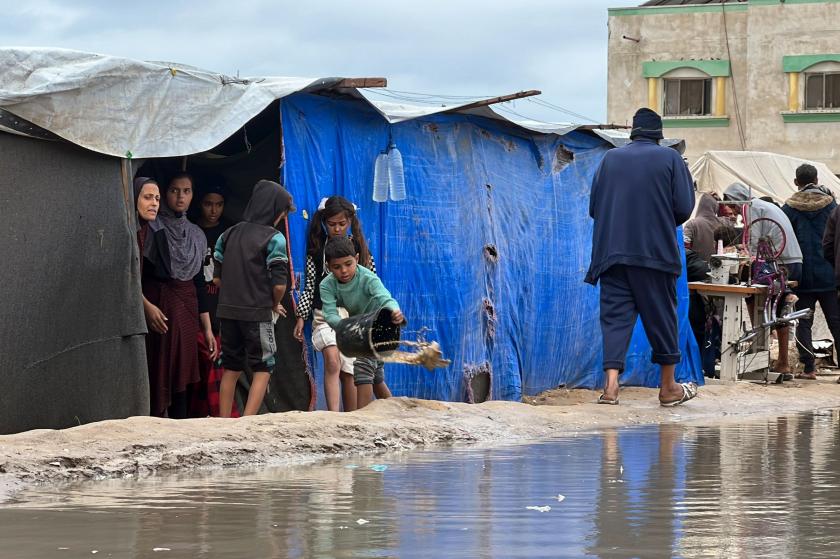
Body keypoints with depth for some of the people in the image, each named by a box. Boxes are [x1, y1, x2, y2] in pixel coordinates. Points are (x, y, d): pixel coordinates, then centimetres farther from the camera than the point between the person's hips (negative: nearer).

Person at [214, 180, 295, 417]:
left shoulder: (228, 235, 8)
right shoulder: (274, 238, -9)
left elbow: (218, 278, 9)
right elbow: (279, 284, -14)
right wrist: (275, 305, 4)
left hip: (227, 310, 5)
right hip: (257, 313, -5)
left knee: (231, 368, 14)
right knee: (262, 369, 3)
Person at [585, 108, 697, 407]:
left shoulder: (611, 158, 7)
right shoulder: (670, 158, 1)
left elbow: (594, 206, 8)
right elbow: (684, 207, -3)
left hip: (612, 253, 2)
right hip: (656, 253, -2)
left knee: (615, 316, 0)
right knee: (660, 316, 8)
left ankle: (611, 382, -16)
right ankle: (668, 387, 17)